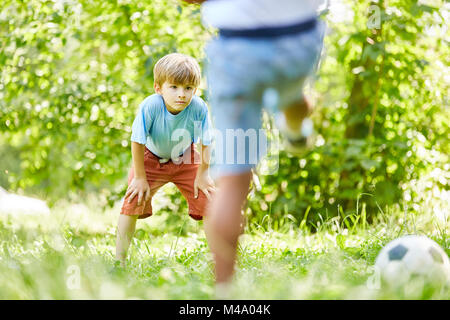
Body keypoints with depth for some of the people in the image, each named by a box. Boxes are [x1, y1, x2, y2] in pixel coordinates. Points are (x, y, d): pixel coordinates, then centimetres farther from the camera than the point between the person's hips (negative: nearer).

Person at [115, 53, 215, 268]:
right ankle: (119, 260, -3)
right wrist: (140, 177, -16)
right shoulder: (150, 106, -35)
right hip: (151, 159, -2)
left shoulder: (199, 108, -30)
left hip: (185, 161, 2)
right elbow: (137, 142, -22)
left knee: (211, 202, -5)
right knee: (134, 201, -16)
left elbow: (205, 143, -14)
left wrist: (203, 174, -9)